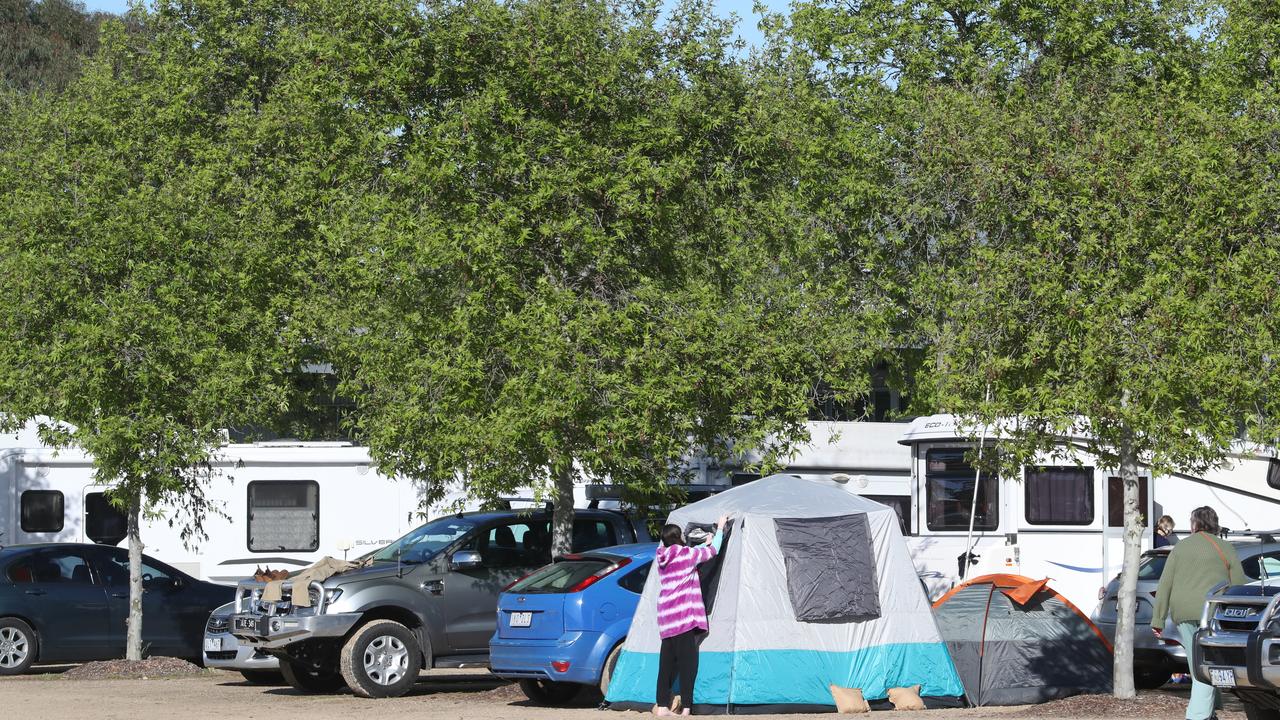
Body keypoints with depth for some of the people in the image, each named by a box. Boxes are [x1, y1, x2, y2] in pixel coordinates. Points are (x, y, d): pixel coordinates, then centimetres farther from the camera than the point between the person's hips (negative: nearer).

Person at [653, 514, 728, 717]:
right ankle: (686, 709, -12)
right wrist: (720, 528, 21)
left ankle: (662, 706, 14)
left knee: (668, 661, 12)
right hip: (683, 616, -8)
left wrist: (705, 544, 45)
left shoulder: (663, 558, 14)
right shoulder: (685, 554, -7)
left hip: (666, 620, 8)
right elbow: (713, 551, 6)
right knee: (687, 660, -7)